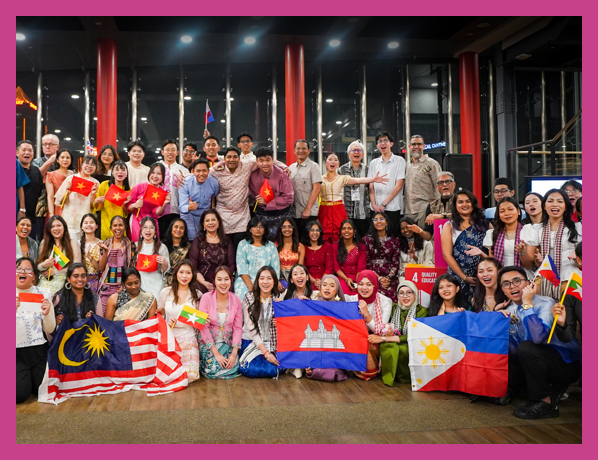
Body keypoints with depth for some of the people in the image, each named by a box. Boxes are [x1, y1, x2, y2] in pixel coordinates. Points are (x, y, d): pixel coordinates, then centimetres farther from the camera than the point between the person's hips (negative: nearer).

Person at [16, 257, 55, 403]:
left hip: (38, 350, 1)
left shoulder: (43, 293, 1)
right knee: (20, 394, -10)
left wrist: (47, 313, -18)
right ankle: (21, 379, 23)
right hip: (16, 352, -1)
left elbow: (50, 330, 2)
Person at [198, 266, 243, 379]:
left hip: (228, 343, 2)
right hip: (209, 343, -2)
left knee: (232, 368, -19)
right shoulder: (206, 298, -12)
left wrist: (234, 353, -13)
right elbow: (203, 327, -12)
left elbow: (238, 328, -2)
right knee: (213, 369, -21)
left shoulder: (236, 300, -4)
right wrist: (216, 353, -17)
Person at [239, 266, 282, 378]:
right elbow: (250, 327, -12)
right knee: (252, 369, -25)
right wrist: (265, 352, -19)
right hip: (251, 341, -1)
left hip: (271, 342, 2)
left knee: (277, 368, -24)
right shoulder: (249, 297, -8)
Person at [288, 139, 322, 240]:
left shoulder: (313, 166, -2)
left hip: (309, 213, -4)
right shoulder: (291, 168, 13)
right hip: (294, 212, 5)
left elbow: (316, 188, -8)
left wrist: (308, 209, -14)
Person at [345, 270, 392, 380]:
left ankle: (370, 371, -2)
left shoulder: (385, 302, -9)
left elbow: (381, 331, -15)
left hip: (376, 343, -1)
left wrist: (366, 314, -27)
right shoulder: (351, 300, -4)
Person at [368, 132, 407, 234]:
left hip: (393, 208, -3)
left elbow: (399, 185, -5)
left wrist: (383, 204, -9)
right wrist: (374, 204, -5)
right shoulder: (373, 163, 14)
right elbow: (371, 186, 10)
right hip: (375, 209, 3)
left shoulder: (399, 161, 3)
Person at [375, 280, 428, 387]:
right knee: (385, 346, -29)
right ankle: (389, 374, -6)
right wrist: (388, 333, -18)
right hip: (393, 345, 3)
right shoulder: (394, 308, 9)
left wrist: (384, 338, -19)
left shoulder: (422, 311, -5)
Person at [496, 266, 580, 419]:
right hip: (540, 362, 8)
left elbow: (537, 337, -39)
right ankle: (552, 389, 4)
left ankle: (544, 403, -14)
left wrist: (527, 303, -30)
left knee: (526, 348, -32)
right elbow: (513, 351, -2)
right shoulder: (510, 311, 3)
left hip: (567, 364, -8)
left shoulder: (546, 303, -18)